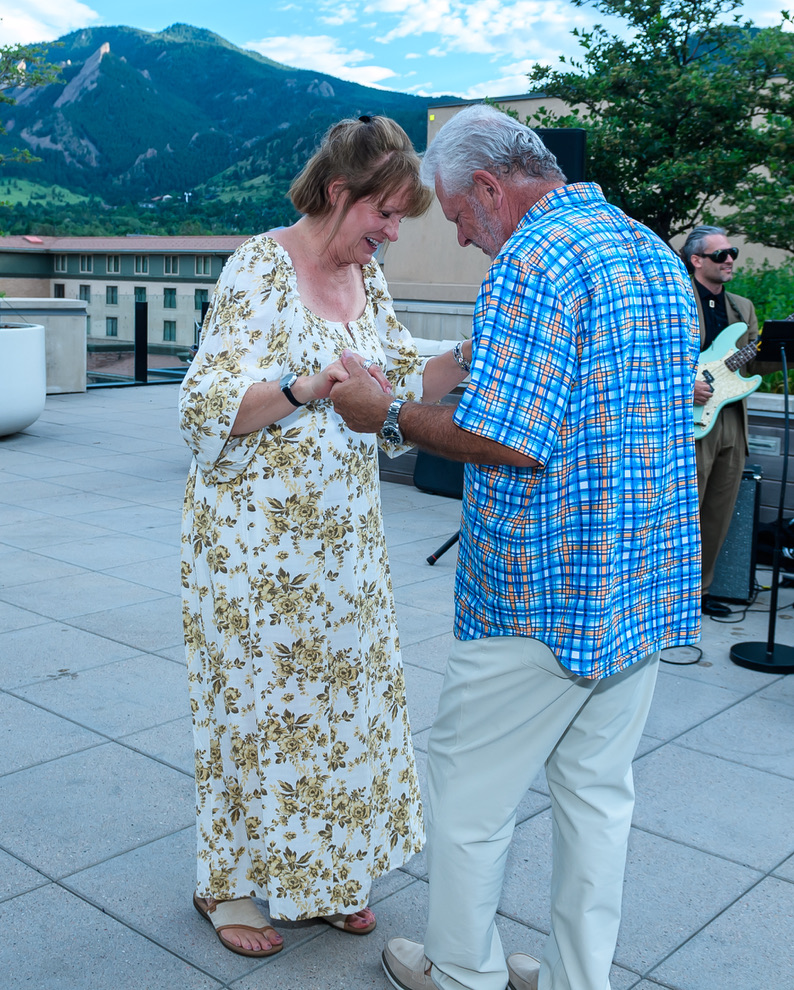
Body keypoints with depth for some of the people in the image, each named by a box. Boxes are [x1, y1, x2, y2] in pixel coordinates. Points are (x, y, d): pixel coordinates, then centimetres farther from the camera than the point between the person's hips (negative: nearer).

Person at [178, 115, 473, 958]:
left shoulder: (366, 277, 9)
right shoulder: (259, 267, -13)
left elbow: (399, 385, 13)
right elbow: (208, 409, -17)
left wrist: (468, 359, -3)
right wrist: (303, 389, -32)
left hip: (343, 531, 7)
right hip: (256, 531, -7)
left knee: (341, 690, 12)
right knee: (256, 697, 5)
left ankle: (322, 870, 31)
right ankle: (227, 882, 26)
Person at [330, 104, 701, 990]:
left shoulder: (531, 260, -17)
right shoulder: (656, 251, 11)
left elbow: (506, 441, -24)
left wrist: (386, 413, -9)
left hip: (542, 594, -8)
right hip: (649, 585, 9)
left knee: (468, 788, 11)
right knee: (597, 790, 18)